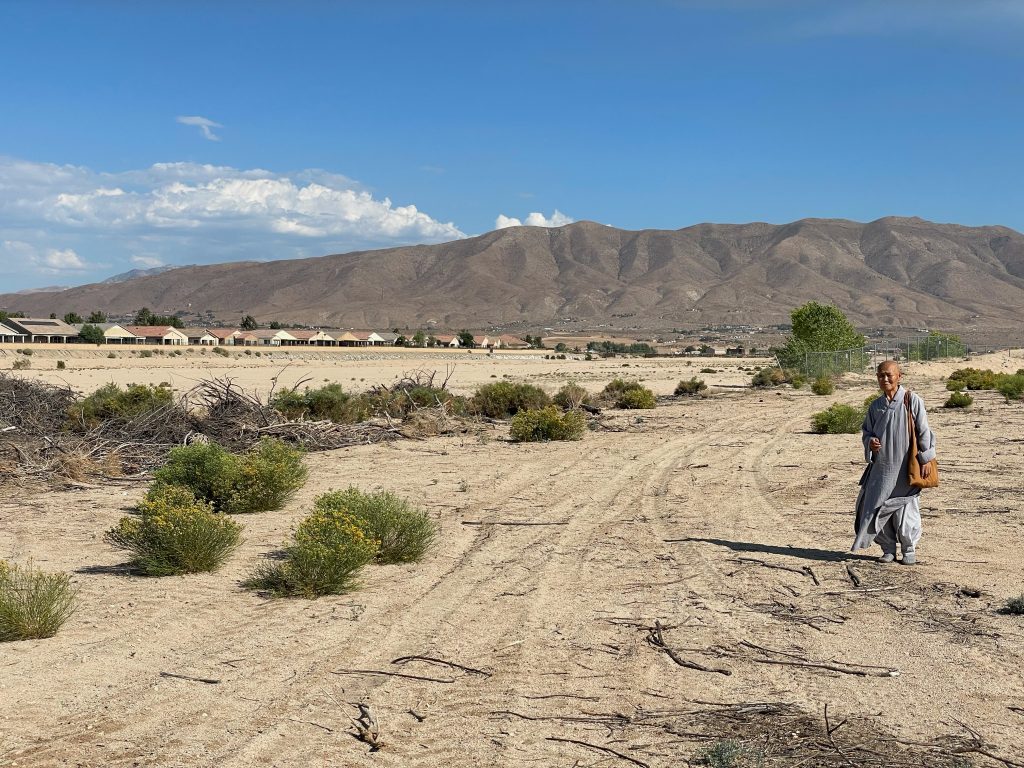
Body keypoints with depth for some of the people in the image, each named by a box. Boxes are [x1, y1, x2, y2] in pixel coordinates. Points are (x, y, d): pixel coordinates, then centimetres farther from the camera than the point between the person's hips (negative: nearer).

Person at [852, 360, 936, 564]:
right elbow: (866, 430, 18)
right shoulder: (875, 406, 7)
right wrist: (870, 441, -4)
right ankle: (888, 549, 19)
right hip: (881, 467, 4)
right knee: (876, 508, 3)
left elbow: (923, 431, -5)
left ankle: (909, 550, 20)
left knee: (906, 509, 3)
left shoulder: (912, 401, -6)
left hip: (906, 467, -4)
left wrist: (926, 458, -8)